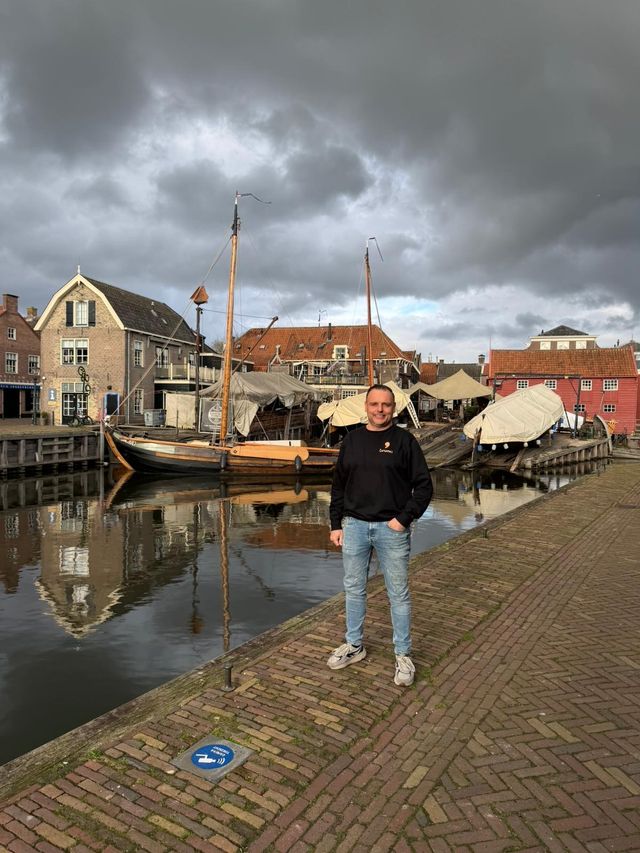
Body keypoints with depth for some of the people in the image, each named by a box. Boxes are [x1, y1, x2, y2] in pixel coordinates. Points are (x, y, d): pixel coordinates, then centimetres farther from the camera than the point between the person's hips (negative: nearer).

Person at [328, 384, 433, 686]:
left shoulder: (404, 440, -3)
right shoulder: (352, 439, 7)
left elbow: (424, 485, -2)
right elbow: (338, 485, 11)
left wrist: (405, 518, -10)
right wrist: (336, 524, 7)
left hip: (391, 528, -3)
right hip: (354, 526, 3)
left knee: (398, 593, 6)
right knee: (354, 589, 14)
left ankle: (403, 655, 20)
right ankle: (354, 645, 32)